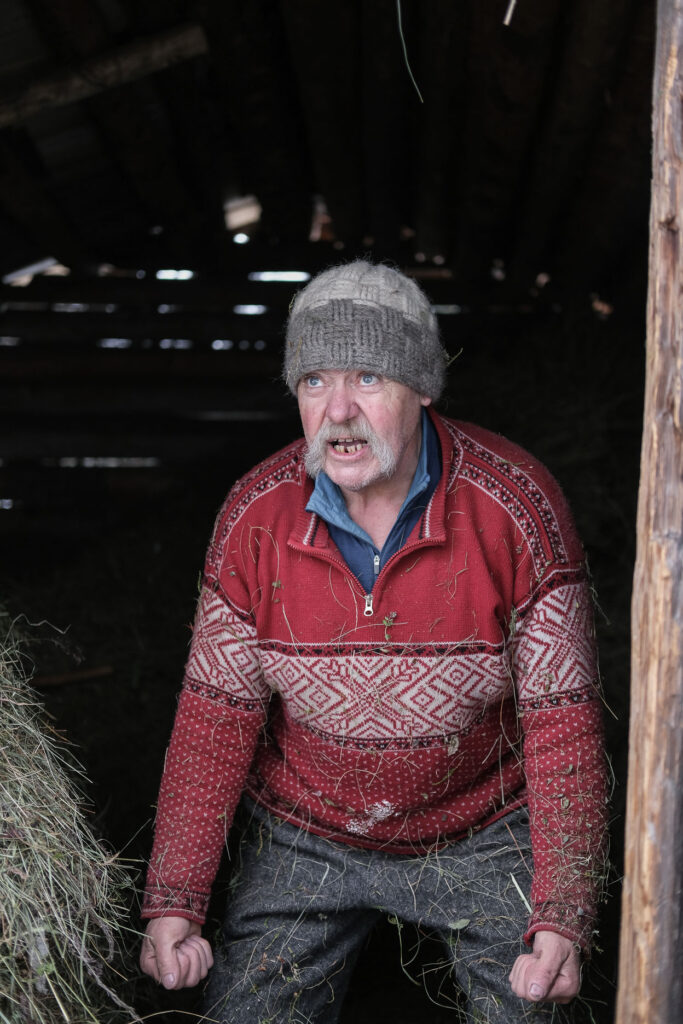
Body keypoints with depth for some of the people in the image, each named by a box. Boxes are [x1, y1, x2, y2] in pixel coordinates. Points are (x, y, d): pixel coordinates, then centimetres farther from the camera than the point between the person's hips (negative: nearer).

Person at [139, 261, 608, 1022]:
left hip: (483, 839, -1)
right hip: (302, 839, 2)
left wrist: (563, 918, -22)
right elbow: (215, 715, -8)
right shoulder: (255, 516, -13)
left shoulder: (516, 508, -20)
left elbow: (562, 719, -16)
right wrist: (173, 901, -14)